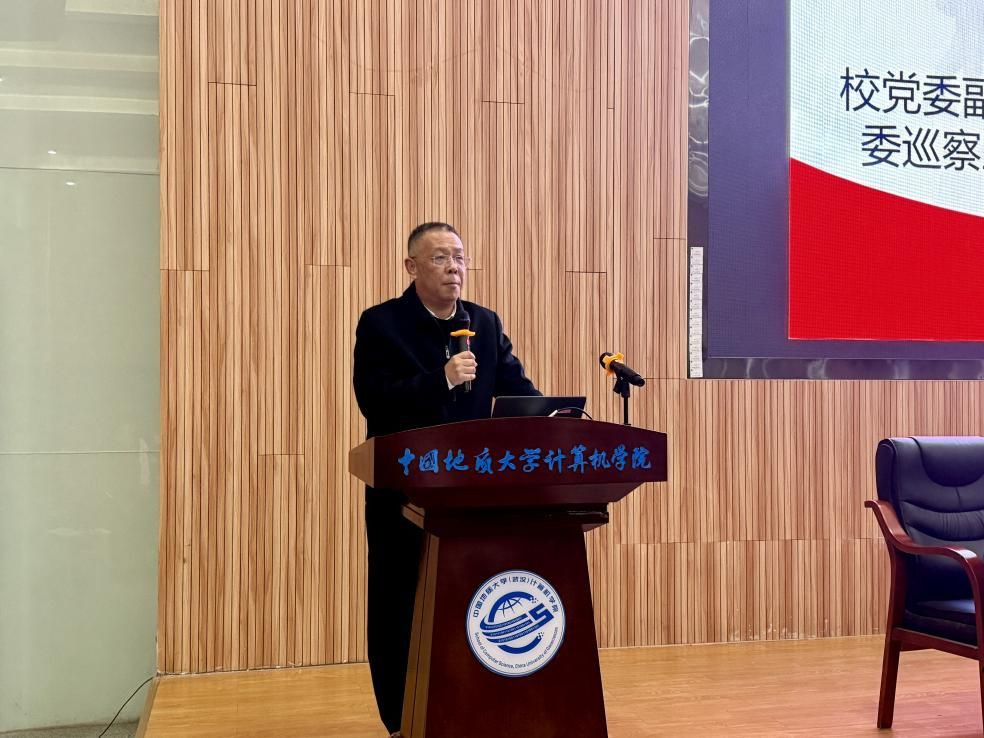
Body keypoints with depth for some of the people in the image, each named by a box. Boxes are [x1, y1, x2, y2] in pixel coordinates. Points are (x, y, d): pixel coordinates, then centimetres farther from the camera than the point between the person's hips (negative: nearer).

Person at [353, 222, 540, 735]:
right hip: (403, 490, -3)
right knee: (398, 606, 6)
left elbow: (517, 388, 3)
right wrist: (442, 378, -26)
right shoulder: (381, 323, -7)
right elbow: (372, 400, -17)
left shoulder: (486, 323, 7)